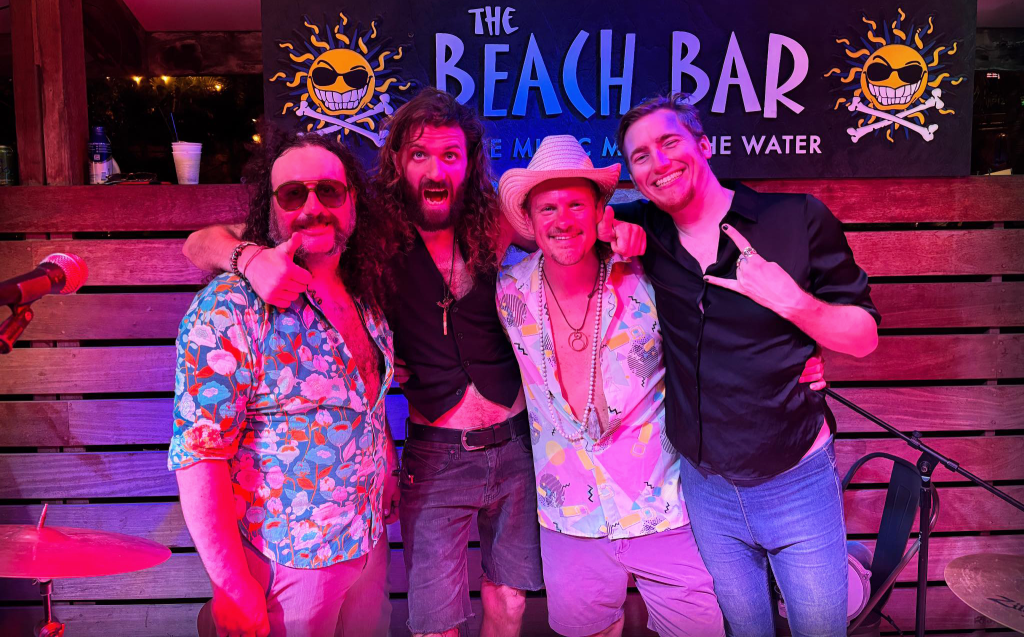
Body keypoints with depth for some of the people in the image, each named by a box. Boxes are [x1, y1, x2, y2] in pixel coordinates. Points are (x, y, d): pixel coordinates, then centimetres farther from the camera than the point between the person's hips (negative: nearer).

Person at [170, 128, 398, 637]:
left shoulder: (363, 290, 2)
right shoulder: (230, 309, -20)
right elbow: (197, 455, -22)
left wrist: (387, 472, 11)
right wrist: (232, 587, -21)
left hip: (371, 542, 7)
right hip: (287, 560, -6)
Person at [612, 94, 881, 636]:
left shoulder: (798, 219, -10)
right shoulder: (643, 231, -4)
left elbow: (864, 338, -5)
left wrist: (792, 302, -24)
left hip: (796, 484, -1)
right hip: (706, 489, 2)